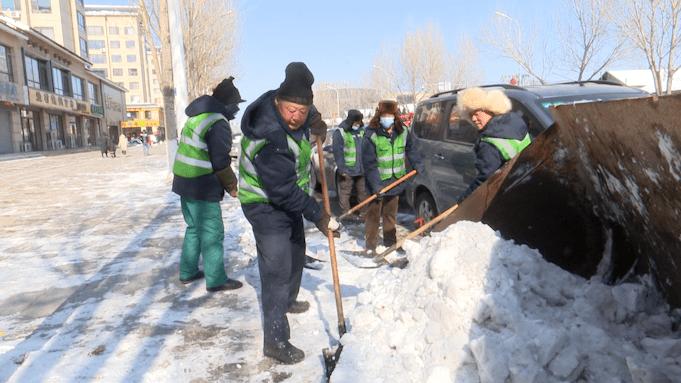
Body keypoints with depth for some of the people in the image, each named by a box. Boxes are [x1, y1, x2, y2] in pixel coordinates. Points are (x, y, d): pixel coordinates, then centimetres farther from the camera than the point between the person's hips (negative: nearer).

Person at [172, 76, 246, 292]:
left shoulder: (197, 117, 14)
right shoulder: (219, 123, -15)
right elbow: (220, 162, -18)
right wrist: (232, 185, -2)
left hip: (184, 181, 10)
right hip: (202, 186, -9)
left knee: (194, 228, 21)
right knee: (212, 233, 1)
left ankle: (188, 272, 30)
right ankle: (216, 280, 10)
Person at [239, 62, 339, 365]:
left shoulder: (291, 108, -11)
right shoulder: (268, 138, -35)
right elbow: (283, 191, -32)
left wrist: (316, 122, -2)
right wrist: (319, 217, -26)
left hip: (289, 198, 9)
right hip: (266, 206, -9)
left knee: (296, 252, 25)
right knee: (277, 270, -10)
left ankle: (288, 300, 48)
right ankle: (275, 340, -1)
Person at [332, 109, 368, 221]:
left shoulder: (361, 130, 10)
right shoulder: (340, 132, -10)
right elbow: (338, 152, -12)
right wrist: (342, 169, -15)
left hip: (362, 169, 6)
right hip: (347, 171, -5)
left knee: (363, 192, 12)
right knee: (344, 193, 1)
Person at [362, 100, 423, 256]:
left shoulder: (403, 132, -1)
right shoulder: (371, 135, -17)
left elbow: (411, 149, 17)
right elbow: (369, 163, -20)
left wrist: (418, 165, 11)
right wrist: (376, 184, -25)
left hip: (395, 181, 5)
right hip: (378, 183, -4)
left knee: (391, 213, 18)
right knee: (374, 214, 4)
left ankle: (390, 241, 32)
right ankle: (371, 245, 14)